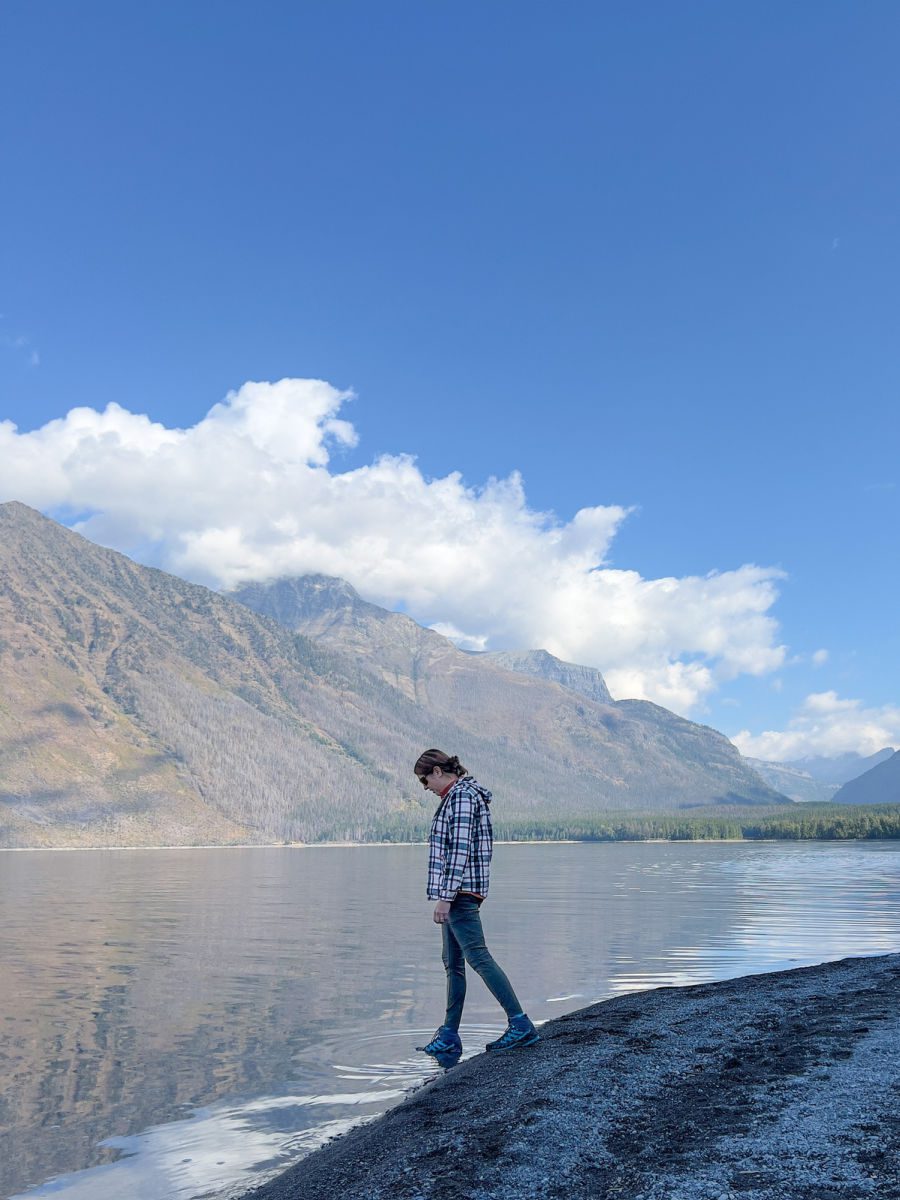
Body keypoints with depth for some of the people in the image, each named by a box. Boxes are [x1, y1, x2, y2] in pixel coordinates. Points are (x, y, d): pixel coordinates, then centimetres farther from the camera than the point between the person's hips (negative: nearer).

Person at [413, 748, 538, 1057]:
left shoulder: (461, 796, -13)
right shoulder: (458, 795, 19)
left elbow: (459, 849, -20)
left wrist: (445, 896, -22)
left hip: (459, 891, -11)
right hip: (461, 892, 11)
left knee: (477, 956, -12)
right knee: (452, 962, 10)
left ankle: (521, 1025, -11)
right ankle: (449, 1037, 14)